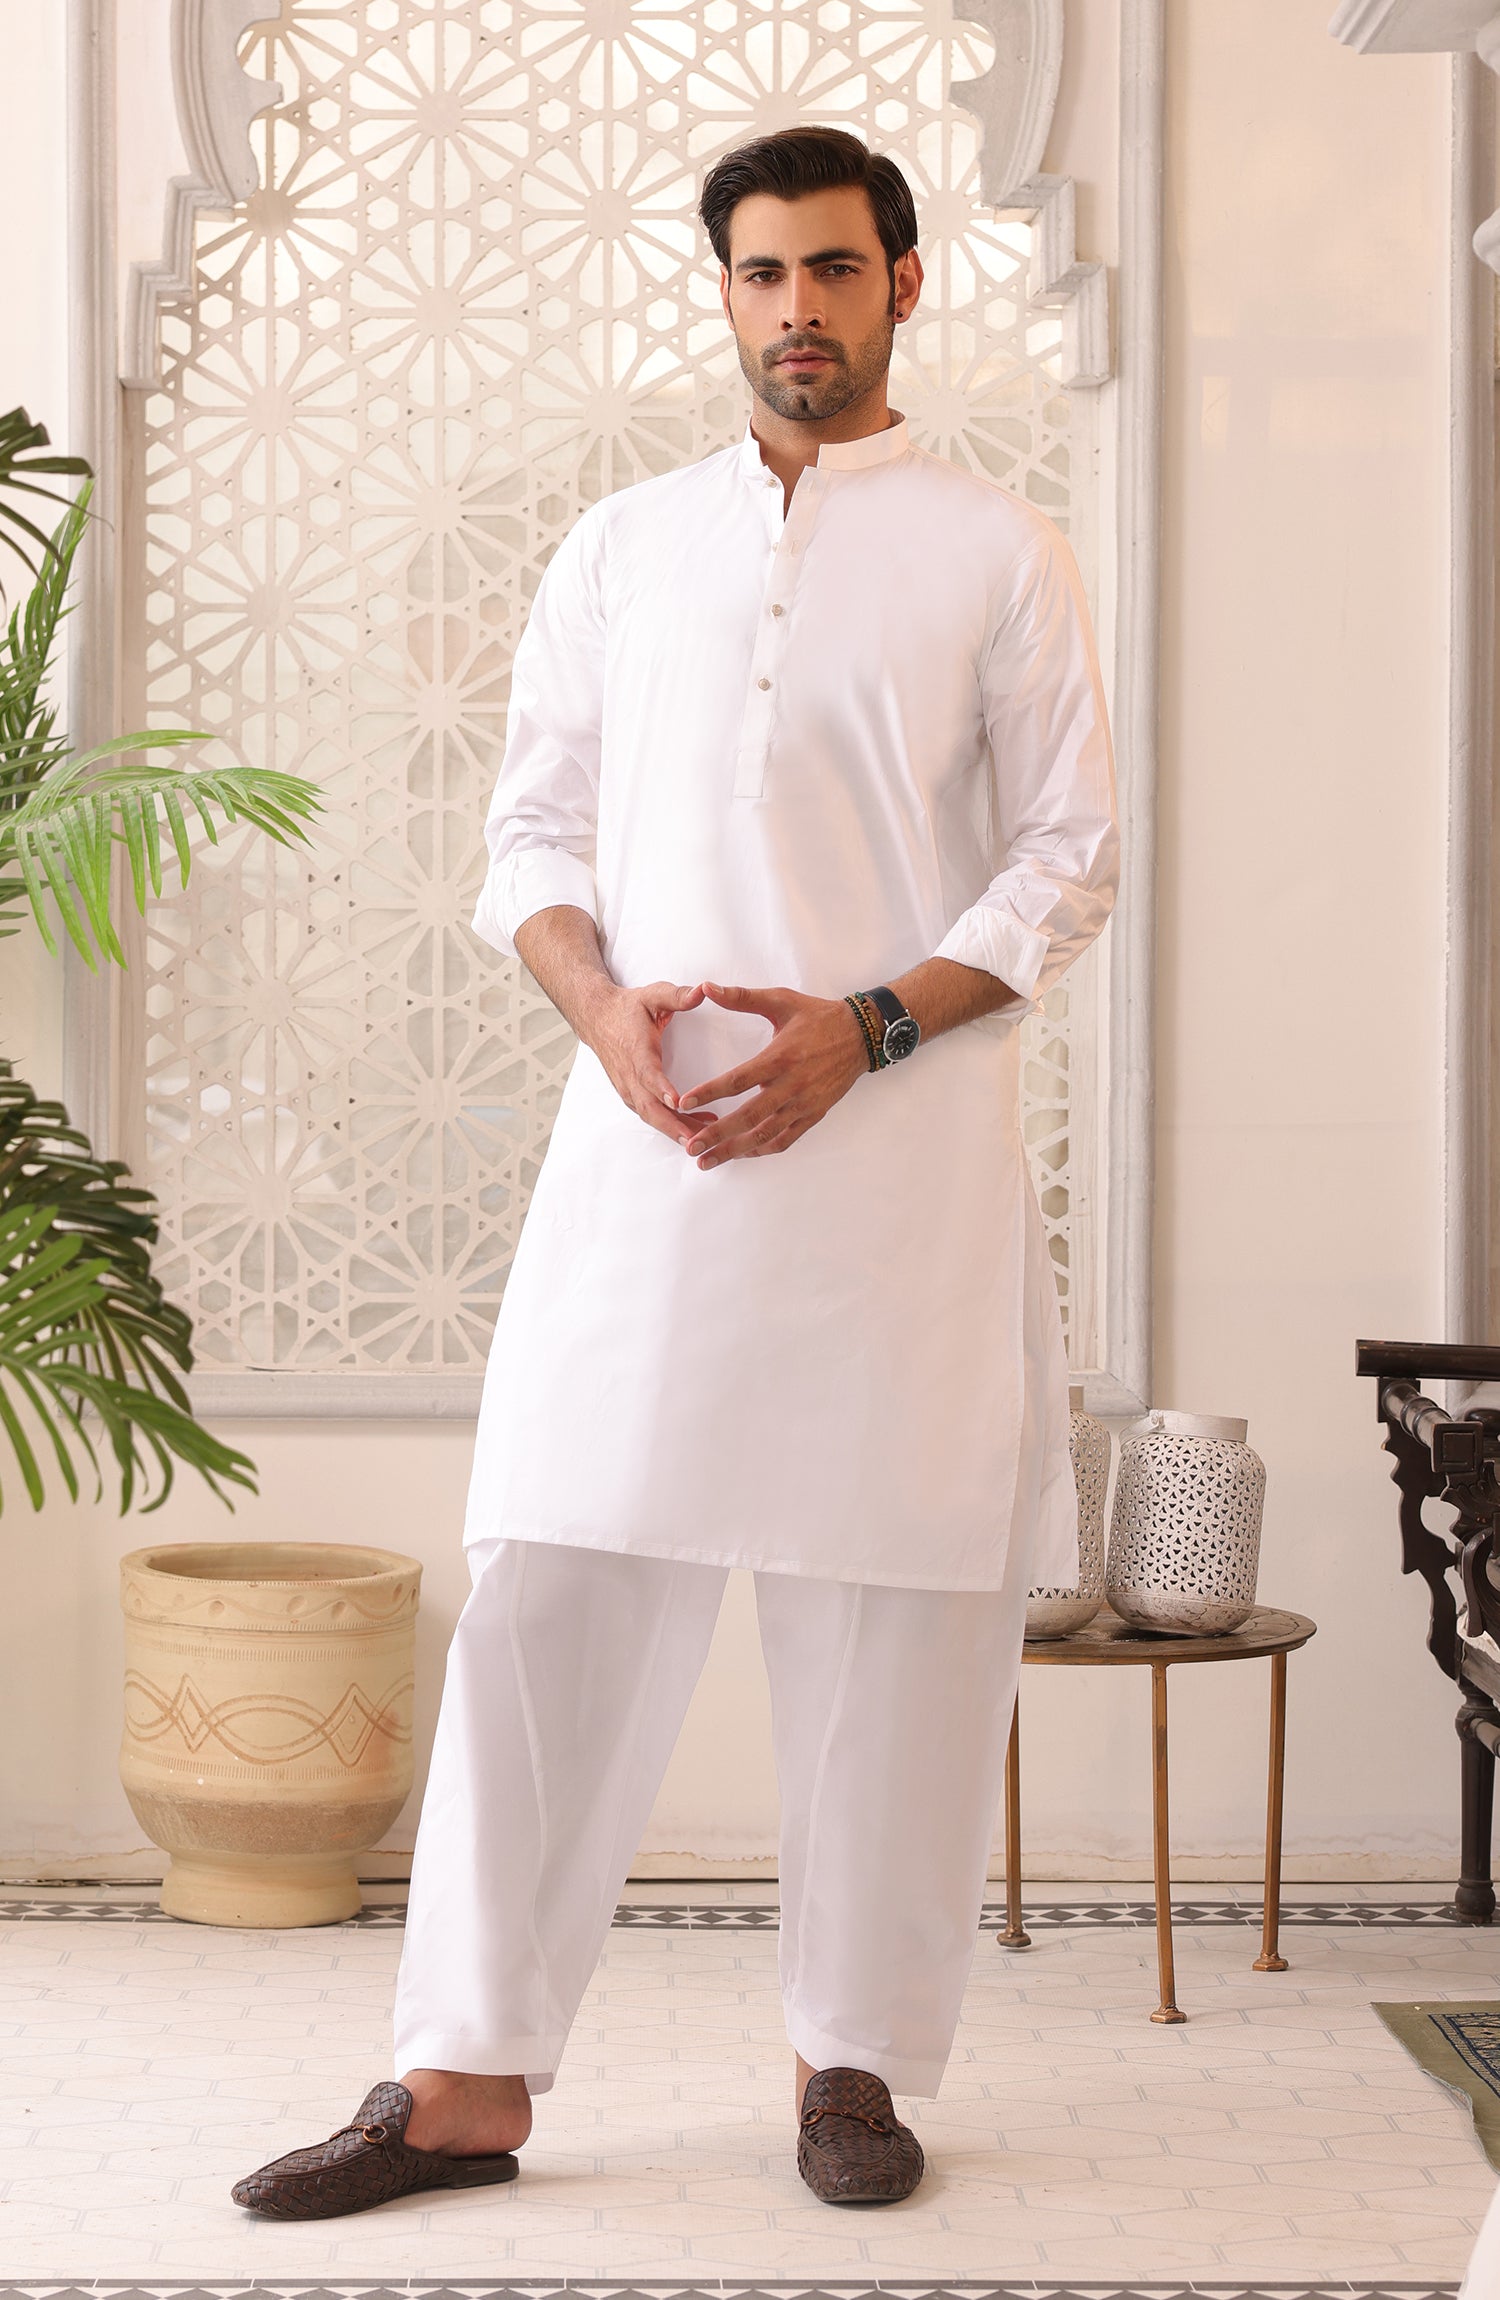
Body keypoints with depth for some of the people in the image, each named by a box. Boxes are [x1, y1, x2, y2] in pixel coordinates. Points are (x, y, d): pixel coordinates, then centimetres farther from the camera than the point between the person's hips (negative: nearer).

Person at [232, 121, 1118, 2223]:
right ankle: (470, 2081, 4)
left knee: (893, 1600, 1)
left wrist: (865, 1026, -11)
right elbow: (533, 834, 14)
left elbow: (1068, 861, 3)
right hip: (649, 1138, 2)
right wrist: (602, 1003, -7)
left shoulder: (998, 555, 6)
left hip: (900, 1154, -2)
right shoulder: (621, 548, 15)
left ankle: (856, 2060, 15)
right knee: (550, 1585, -2)